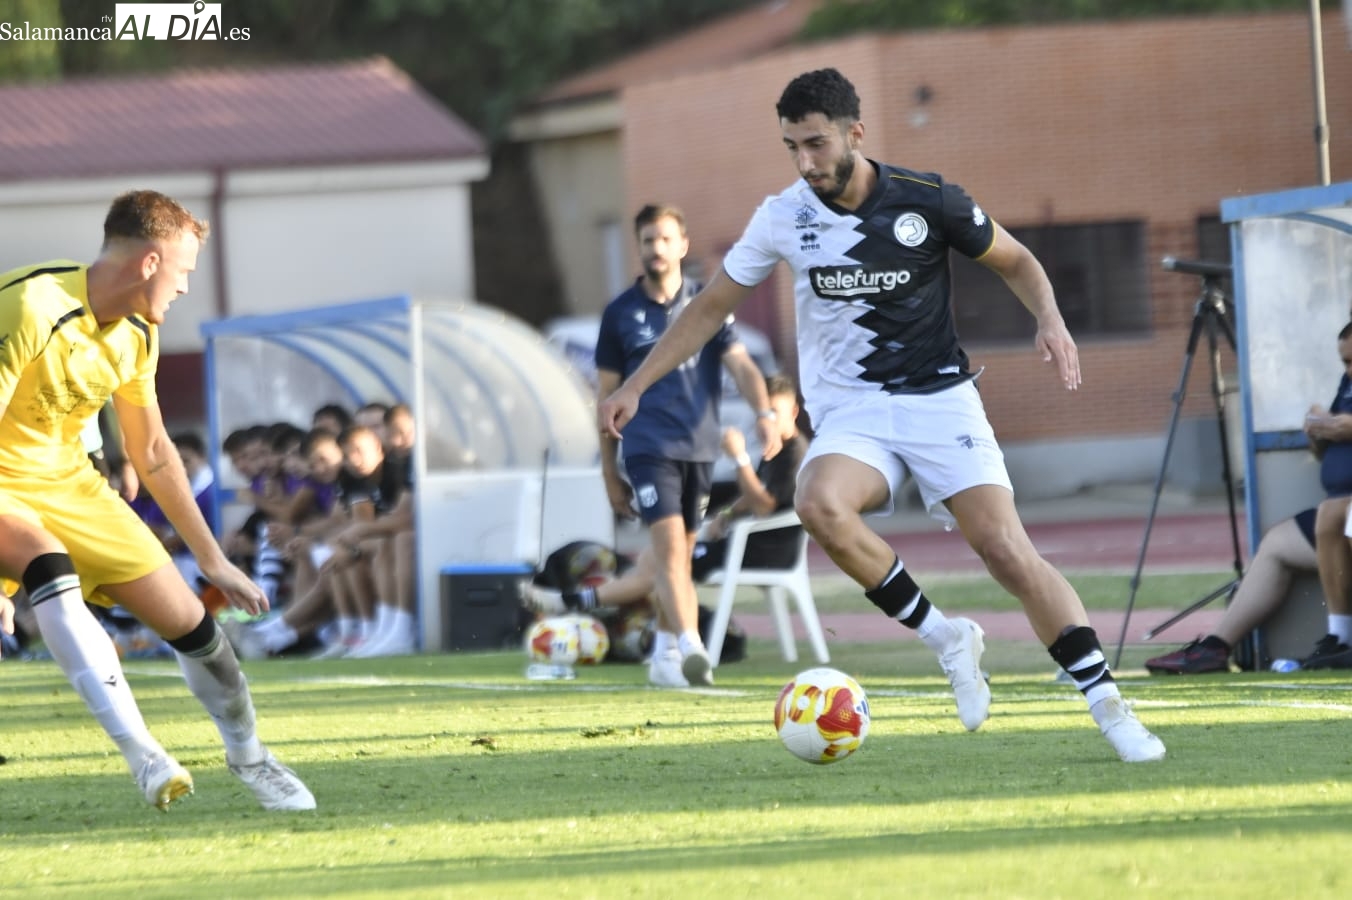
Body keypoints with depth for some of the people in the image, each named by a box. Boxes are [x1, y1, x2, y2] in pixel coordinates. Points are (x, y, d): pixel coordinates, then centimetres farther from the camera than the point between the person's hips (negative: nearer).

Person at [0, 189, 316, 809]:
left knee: (188, 619, 3)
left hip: (67, 480, 7)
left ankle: (247, 756, 29)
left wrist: (213, 560, 16)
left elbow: (152, 453, 13)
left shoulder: (136, 336, -1)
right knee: (50, 566, -37)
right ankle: (142, 755, -35)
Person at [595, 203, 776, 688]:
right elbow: (606, 394, 9)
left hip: (699, 447, 3)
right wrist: (609, 470, 7)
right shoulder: (621, 313, 5)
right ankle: (690, 646, -31)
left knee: (680, 554, 10)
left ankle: (664, 654, 23)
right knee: (670, 545, -19)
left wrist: (764, 414, -20)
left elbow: (741, 365, -1)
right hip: (648, 445, -3)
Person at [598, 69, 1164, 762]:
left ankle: (1110, 710, -12)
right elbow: (711, 307, 11)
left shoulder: (926, 200, -8)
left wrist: (1050, 320, -13)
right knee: (819, 503, -33)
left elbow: (1014, 262, 7)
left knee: (1007, 551, -19)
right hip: (851, 413, 2)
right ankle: (944, 638, -15)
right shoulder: (783, 218, -2)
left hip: (939, 398, -2)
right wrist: (635, 385, 7)